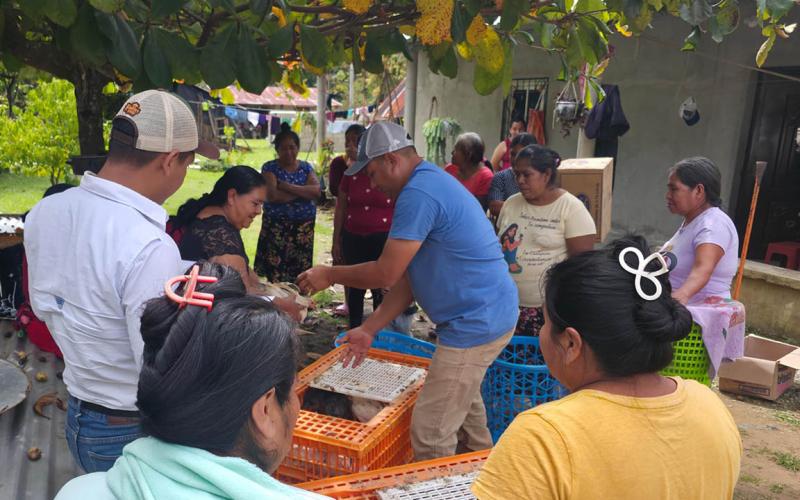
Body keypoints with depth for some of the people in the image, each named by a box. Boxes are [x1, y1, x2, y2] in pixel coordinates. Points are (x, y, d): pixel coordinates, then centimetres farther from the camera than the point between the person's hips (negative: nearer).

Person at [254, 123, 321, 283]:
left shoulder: (306, 167, 9)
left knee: (300, 275, 4)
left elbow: (317, 191, -8)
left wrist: (287, 186, -15)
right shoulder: (270, 168, -1)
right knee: (275, 277, -5)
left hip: (304, 227, 3)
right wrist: (304, 192, -10)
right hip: (276, 226, -3)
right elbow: (272, 196, -17)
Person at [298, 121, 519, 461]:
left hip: (475, 323, -11)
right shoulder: (431, 182, 13)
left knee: (431, 433, -5)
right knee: (463, 405, 28)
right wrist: (369, 329, 11)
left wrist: (329, 274, -2)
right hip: (489, 314, 11)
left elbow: (386, 274, -19)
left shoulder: (418, 194, -21)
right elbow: (408, 277, 12)